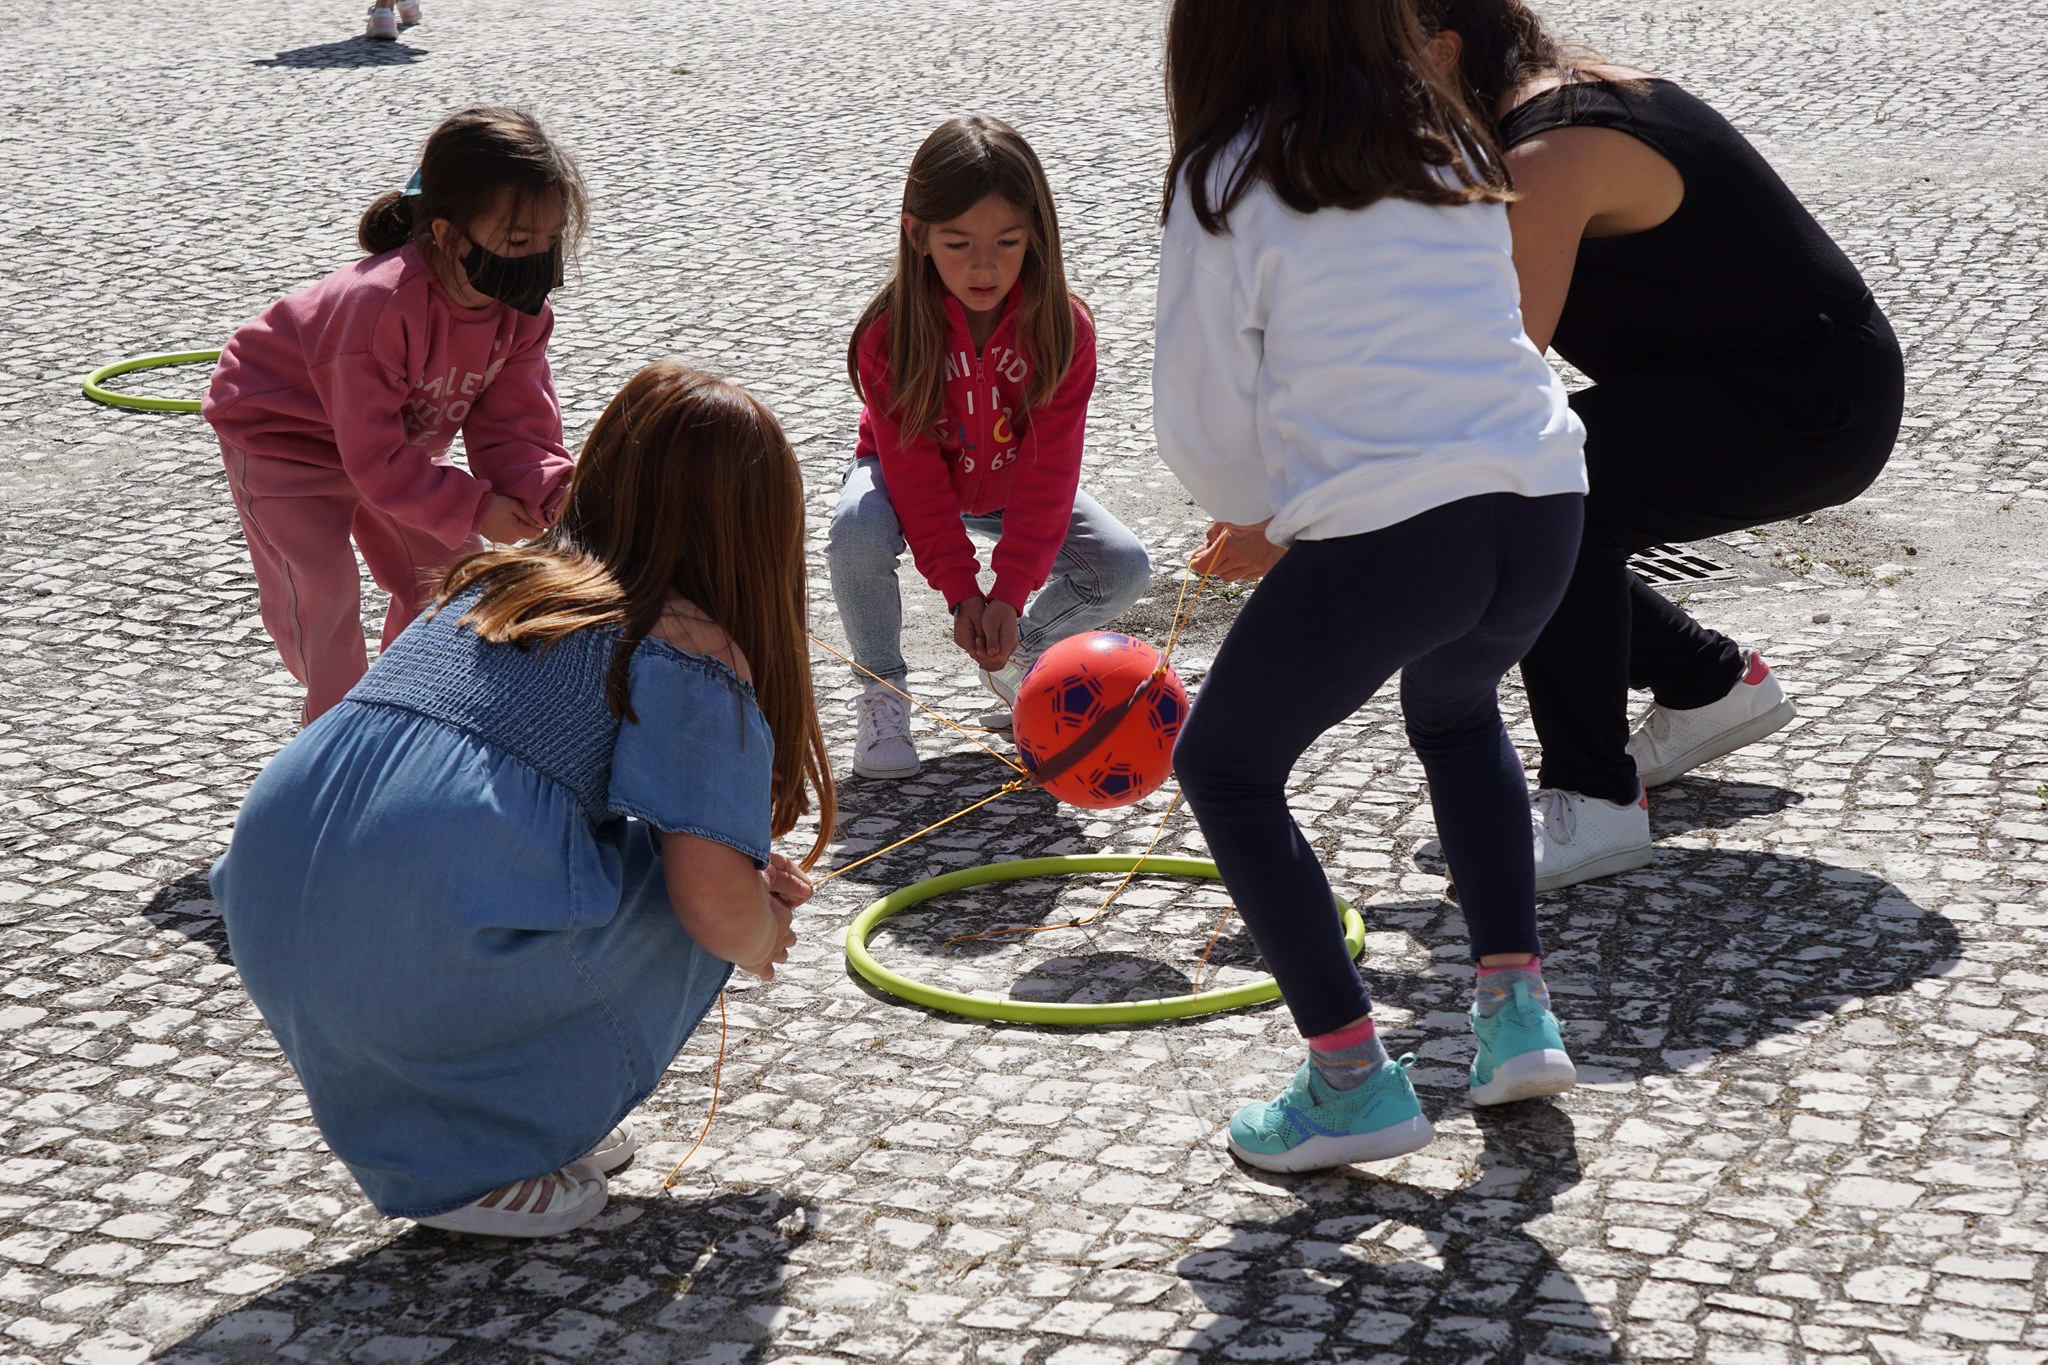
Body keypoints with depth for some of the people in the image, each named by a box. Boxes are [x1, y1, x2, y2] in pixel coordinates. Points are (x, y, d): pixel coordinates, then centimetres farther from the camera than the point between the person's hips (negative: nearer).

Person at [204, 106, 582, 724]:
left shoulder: (522, 311, -20)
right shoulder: (379, 307, -43)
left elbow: (512, 431, -18)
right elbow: (373, 455, -36)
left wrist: (553, 492, -39)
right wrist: (472, 507, -37)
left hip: (393, 437, 7)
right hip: (279, 432, -7)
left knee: (452, 569, 8)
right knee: (322, 587, -15)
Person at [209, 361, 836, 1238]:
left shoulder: (502, 580, 24)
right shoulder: (691, 646, 2)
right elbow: (714, 900, -8)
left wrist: (742, 866, 36)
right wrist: (763, 938, 17)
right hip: (431, 963, -7)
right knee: (686, 911, 13)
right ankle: (485, 1166, 11)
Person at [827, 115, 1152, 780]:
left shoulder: (1061, 326, -26)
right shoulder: (892, 332, -29)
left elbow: (1049, 470, -26)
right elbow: (915, 471, -26)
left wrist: (1009, 595, -35)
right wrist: (961, 590, -33)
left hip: (1013, 485, 2)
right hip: (909, 477, -2)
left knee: (1124, 569, -18)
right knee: (857, 530, -35)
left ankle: (1021, 651, 13)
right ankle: (881, 688, -10)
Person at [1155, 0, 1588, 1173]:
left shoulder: (1231, 180, -1)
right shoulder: (1456, 149, 16)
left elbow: (1200, 417, 1)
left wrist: (1257, 511, 23)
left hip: (1383, 538, -6)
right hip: (1540, 510, 6)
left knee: (1225, 767, 18)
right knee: (1456, 708, 37)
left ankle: (1357, 1080, 11)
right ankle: (1518, 1009, 28)